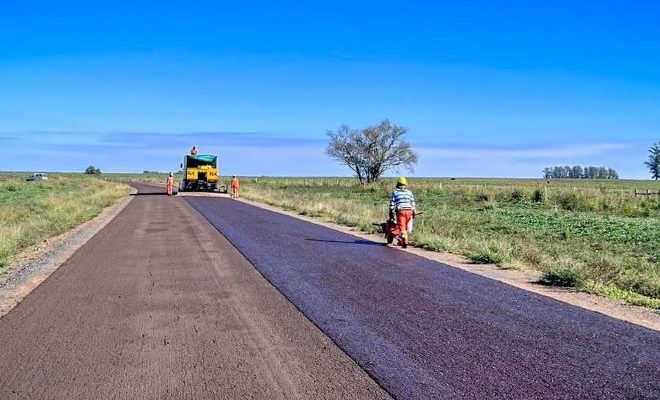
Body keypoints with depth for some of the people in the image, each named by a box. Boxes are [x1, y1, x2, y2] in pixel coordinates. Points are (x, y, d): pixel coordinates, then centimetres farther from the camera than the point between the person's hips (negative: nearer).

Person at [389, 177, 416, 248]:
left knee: (402, 227, -4)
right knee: (407, 227, 13)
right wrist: (413, 212, 19)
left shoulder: (395, 192, 8)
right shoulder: (409, 192, 15)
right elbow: (413, 203, 13)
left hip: (400, 211, -3)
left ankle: (404, 242, -13)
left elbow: (392, 204, 3)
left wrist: (392, 214, 5)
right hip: (409, 211, 3)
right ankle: (406, 240, 19)